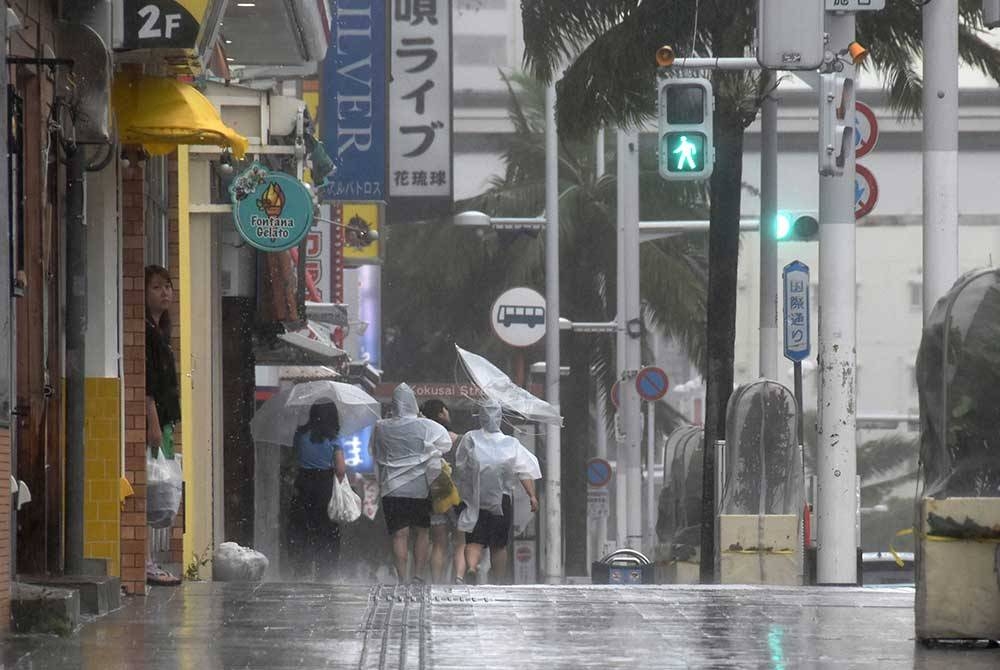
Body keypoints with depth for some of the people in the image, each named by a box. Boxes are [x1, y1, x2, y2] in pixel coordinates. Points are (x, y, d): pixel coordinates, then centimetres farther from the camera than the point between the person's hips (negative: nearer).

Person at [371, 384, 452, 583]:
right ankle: (418, 574, 3)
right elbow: (446, 445, 4)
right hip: (420, 486, -1)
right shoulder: (426, 427, -8)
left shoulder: (381, 428, -1)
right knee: (422, 532, 10)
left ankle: (402, 578, -4)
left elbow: (376, 456, 10)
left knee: (399, 535, 1)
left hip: (392, 488, 1)